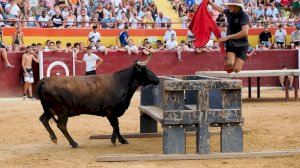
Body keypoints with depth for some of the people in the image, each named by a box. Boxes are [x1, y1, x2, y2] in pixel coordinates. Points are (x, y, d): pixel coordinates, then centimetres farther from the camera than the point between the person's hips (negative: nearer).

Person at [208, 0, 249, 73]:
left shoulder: (244, 16, -20)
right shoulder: (229, 12, -1)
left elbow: (244, 32, -33)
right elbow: (220, 9, 23)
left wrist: (228, 37, -30)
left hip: (242, 46, -4)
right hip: (230, 43, 4)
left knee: (236, 69, -13)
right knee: (230, 64, -24)